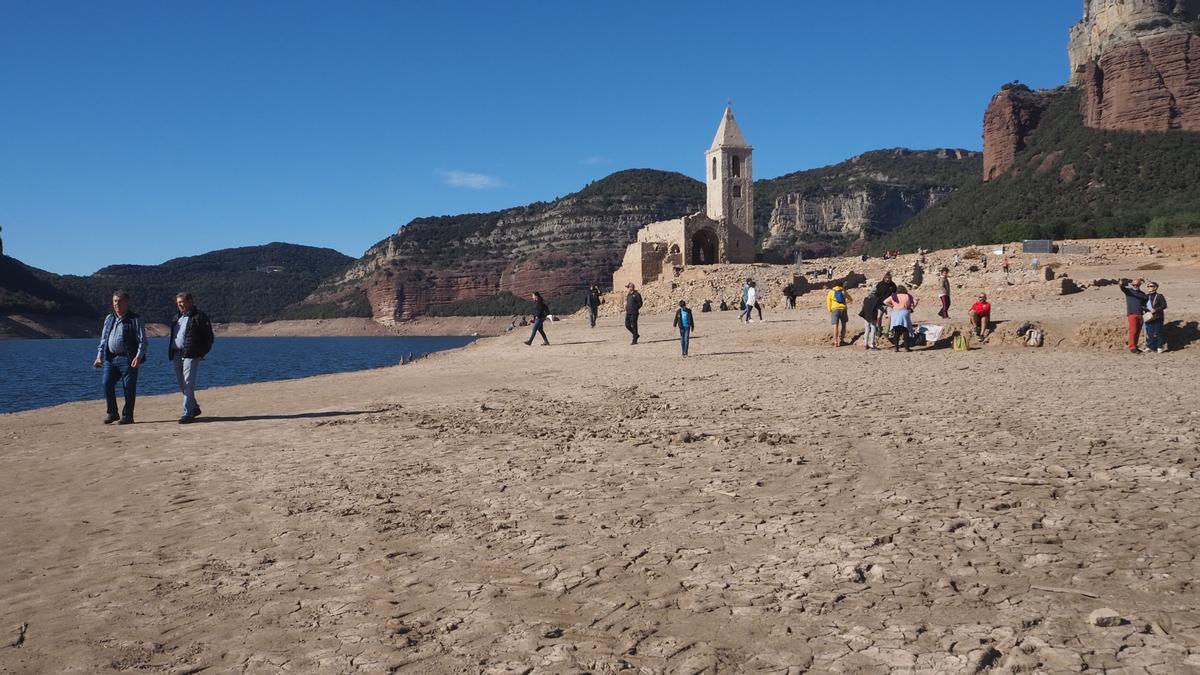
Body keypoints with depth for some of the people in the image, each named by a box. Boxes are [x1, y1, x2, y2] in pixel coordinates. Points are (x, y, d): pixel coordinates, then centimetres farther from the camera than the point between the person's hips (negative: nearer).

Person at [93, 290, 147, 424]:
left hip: (127, 359, -5)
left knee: (129, 388, -3)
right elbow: (103, 339, 21)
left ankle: (127, 416, 6)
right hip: (110, 358, 6)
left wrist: (138, 357, -18)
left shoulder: (135, 320, -1)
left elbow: (142, 341, -6)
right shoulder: (109, 319, 17)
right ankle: (112, 413, 13)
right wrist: (99, 356, 12)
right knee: (107, 384, -1)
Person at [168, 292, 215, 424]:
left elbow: (208, 336, -6)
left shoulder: (199, 316, -5)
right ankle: (194, 408, 26)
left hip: (190, 355, -8)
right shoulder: (177, 318, 19)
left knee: (188, 384, -11)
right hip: (177, 354, 8)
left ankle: (188, 413, -10)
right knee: (181, 384, 11)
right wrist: (171, 352, 16)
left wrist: (202, 353, -8)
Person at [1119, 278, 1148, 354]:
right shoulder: (1129, 291, 3)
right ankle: (1132, 347, -7)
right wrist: (1121, 284, -42)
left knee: (1138, 332, 7)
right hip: (1132, 314, -5)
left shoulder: (1143, 294, 16)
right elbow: (1123, 288, -19)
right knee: (1133, 331, -10)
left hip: (1140, 315, 5)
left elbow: (1145, 305, 21)